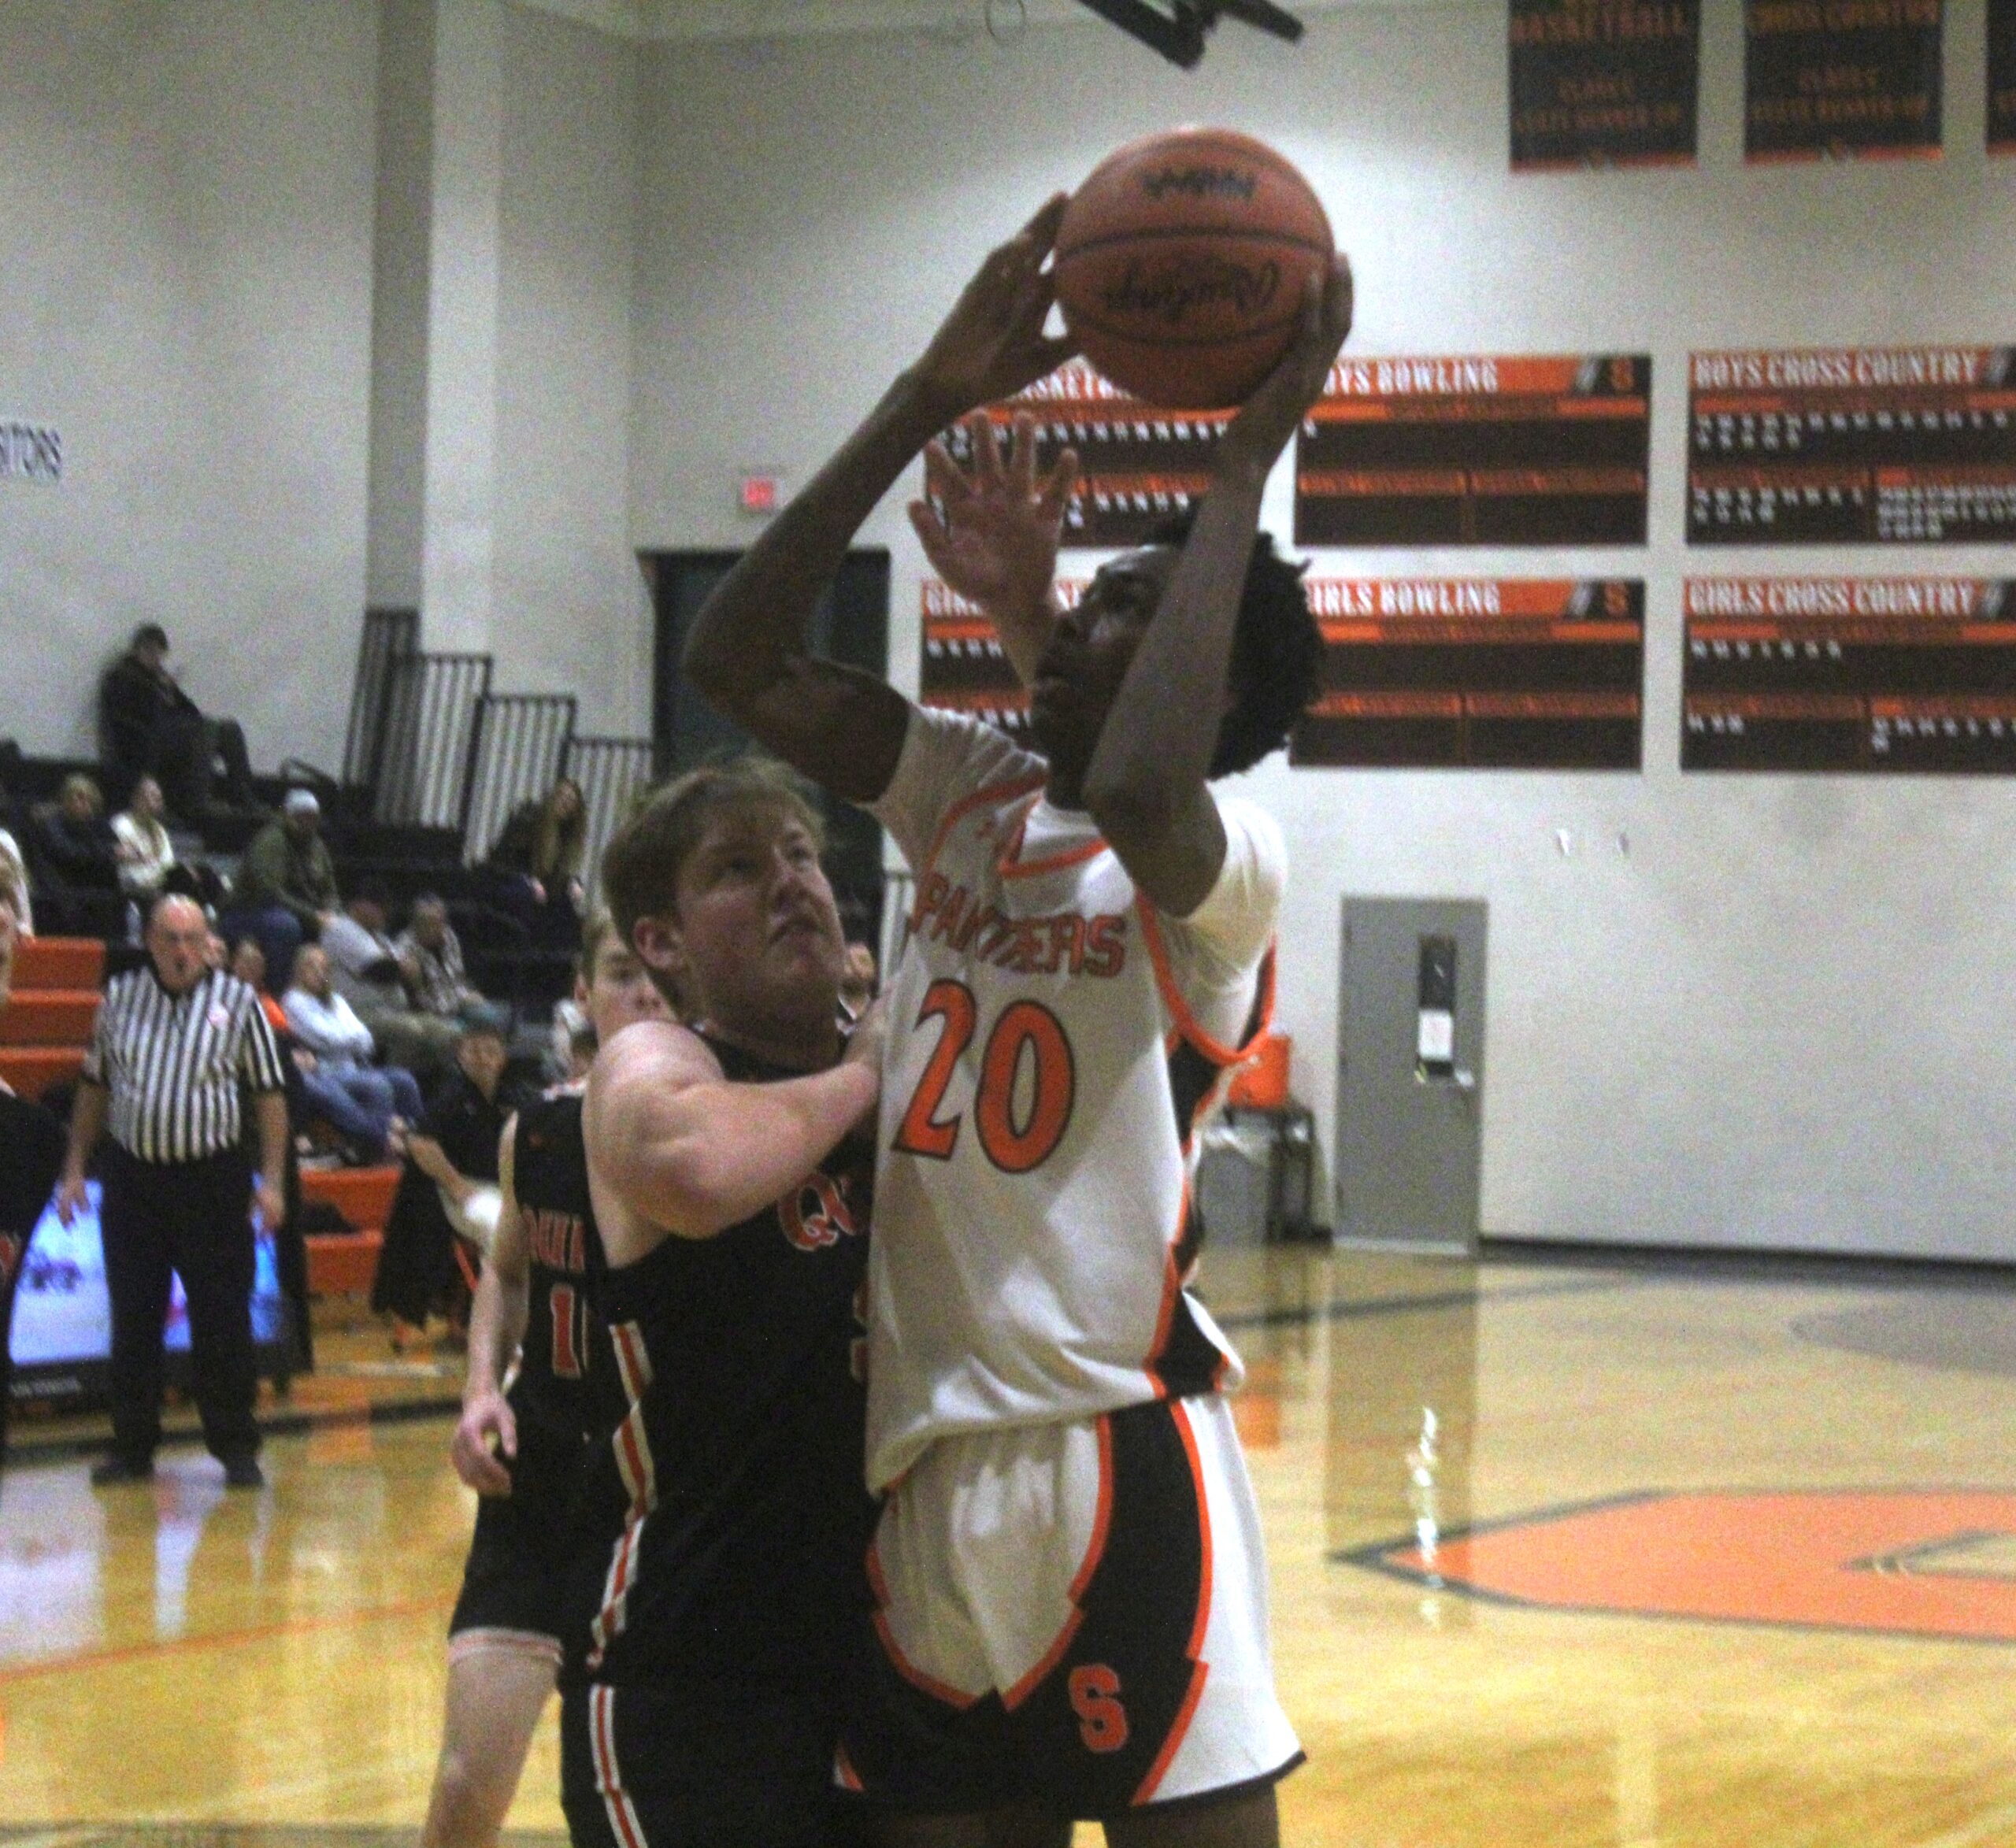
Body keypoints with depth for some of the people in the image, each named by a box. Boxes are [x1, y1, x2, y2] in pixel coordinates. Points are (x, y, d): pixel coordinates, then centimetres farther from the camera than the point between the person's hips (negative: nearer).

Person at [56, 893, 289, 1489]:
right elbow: (94, 1086, 14)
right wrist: (75, 1168, 10)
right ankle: (132, 1447, 16)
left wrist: (272, 1179, -6)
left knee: (223, 1320, -1)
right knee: (132, 1317, 7)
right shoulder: (120, 997, 6)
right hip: (131, 1175, 3)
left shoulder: (237, 1002, -1)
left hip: (211, 1177, -2)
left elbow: (269, 1093, 0)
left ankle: (236, 1447, 9)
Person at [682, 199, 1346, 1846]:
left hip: (1118, 1455, -6)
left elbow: (1140, 793, -31)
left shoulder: (1228, 864, -7)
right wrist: (935, 393, -1)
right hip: (927, 1457, 7)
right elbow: (741, 660, 3)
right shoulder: (973, 796, 12)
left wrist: (1245, 459, -22)